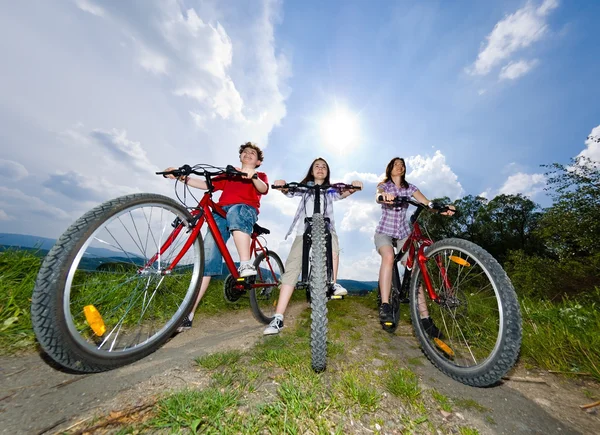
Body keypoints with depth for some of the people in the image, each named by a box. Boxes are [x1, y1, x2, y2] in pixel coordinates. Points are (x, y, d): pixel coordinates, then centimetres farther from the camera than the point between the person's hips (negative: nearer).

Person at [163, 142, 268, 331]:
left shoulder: (260, 175, 23)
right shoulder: (228, 174, 33)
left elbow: (263, 189, 0)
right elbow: (207, 184, 21)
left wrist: (252, 176, -21)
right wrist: (181, 177, 8)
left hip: (246, 210, -2)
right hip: (221, 212, 3)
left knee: (235, 211, -40)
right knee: (208, 256, -11)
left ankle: (246, 264, -42)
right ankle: (188, 314, -8)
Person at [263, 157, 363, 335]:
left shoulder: (330, 190, 18)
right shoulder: (304, 187, 18)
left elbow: (342, 194, -2)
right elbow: (290, 192, 0)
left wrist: (352, 188, -24)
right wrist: (282, 186, -23)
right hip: (304, 231, 0)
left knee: (331, 241, -36)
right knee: (292, 268, -13)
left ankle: (333, 284, -14)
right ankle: (278, 318, -9)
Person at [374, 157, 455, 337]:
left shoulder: (409, 187, 10)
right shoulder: (383, 185, 3)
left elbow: (427, 202, -5)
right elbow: (378, 196, -22)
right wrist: (384, 196, -47)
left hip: (403, 233, 3)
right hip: (384, 231, -3)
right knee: (388, 257, -34)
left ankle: (425, 319, -3)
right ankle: (385, 305, -29)